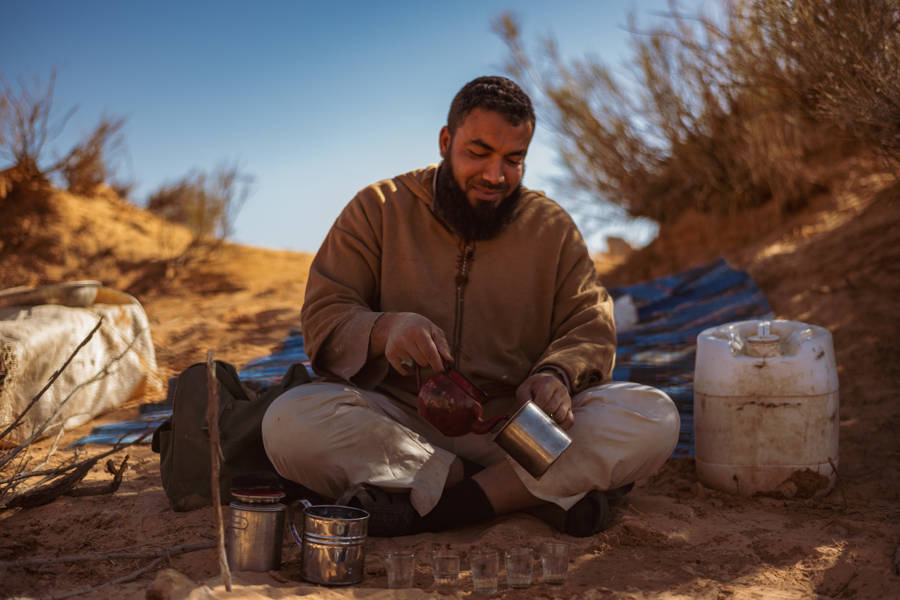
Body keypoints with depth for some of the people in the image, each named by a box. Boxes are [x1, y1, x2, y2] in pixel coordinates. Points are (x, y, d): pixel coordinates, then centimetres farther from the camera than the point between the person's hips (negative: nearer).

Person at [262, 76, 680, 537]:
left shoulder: (552, 227, 11)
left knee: (654, 418, -23)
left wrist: (557, 374, -17)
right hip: (399, 421, -1)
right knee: (289, 423, -32)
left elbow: (589, 328, 7)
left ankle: (421, 507, -25)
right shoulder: (378, 209, 5)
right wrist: (383, 331, -25)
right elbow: (323, 318, -2)